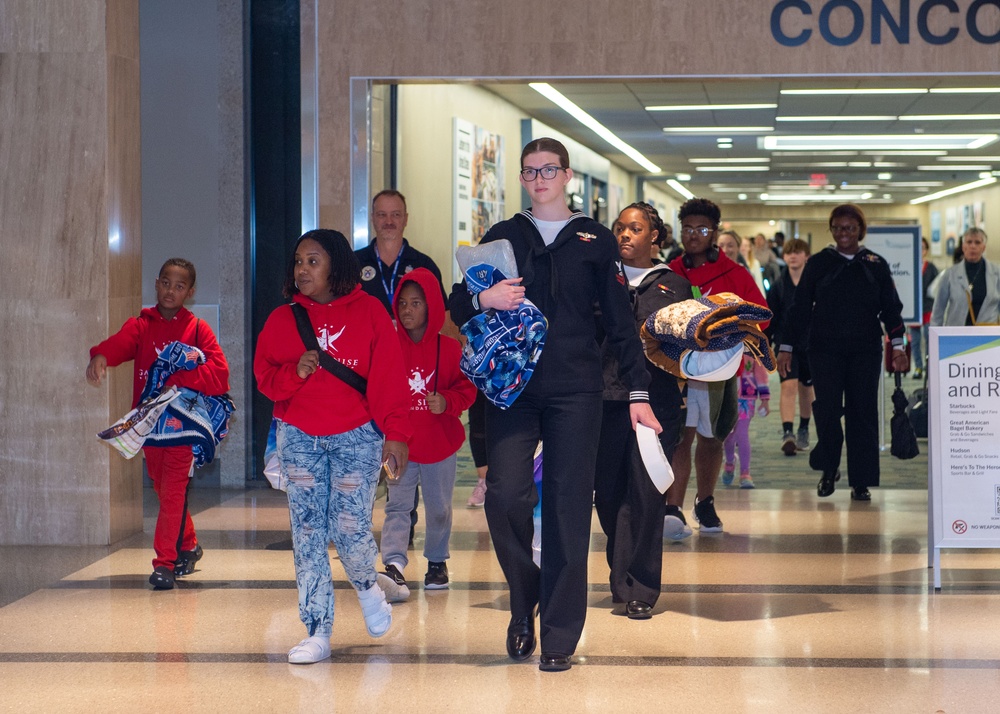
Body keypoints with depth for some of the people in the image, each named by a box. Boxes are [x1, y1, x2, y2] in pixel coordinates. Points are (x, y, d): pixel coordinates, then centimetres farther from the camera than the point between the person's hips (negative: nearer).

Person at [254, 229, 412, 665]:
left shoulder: (368, 312, -2)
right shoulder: (282, 319, 6)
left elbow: (389, 377, -5)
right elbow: (264, 376, 8)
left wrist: (396, 433, -10)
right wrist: (295, 372, -12)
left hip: (357, 437, -3)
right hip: (299, 439, 3)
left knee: (350, 529, -6)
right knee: (307, 534, -1)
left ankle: (368, 587, 29)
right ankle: (317, 632, 5)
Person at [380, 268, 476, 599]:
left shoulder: (449, 348, -1)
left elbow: (467, 387, 2)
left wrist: (447, 402, -18)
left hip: (440, 444, 1)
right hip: (400, 444, -1)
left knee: (439, 508, 14)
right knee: (397, 506, -9)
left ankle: (437, 560, 32)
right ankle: (393, 565, -16)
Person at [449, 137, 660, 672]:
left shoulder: (596, 241, 10)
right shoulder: (501, 237, 13)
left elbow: (620, 323, 8)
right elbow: (457, 307, 13)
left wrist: (638, 392, 0)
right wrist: (484, 299, -10)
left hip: (575, 391, -1)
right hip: (511, 386, 1)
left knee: (567, 507, -3)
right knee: (505, 495, -14)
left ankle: (560, 634, 5)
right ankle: (523, 603, 11)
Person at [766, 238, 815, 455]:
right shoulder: (779, 286, 0)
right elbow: (769, 318, 5)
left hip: (811, 343, 0)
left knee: (806, 388, 14)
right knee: (789, 386, -15)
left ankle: (803, 430, 33)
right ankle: (787, 433, -20)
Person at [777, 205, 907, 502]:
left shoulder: (876, 265, 8)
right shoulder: (818, 263, 6)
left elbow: (890, 307, 8)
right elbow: (799, 308, 6)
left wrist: (897, 345, -3)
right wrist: (786, 347, 1)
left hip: (865, 349, 1)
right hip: (825, 349, -1)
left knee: (863, 412, 0)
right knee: (827, 410, -8)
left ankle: (860, 481, 7)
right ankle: (828, 470, 14)